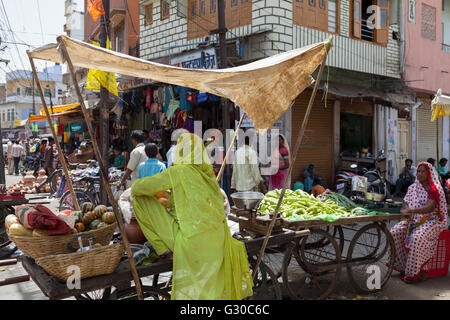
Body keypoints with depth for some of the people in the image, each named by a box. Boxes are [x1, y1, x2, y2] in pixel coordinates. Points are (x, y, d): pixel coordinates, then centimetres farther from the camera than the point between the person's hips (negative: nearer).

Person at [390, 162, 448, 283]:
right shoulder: (413, 187, 13)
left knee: (417, 238, -34)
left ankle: (413, 272, -24)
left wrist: (411, 210, -31)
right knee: (395, 232, -15)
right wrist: (407, 210, -13)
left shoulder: (434, 189, -8)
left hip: (431, 220, -6)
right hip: (413, 219, 7)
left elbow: (430, 208, -21)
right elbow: (406, 203, 11)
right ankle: (400, 265, -6)